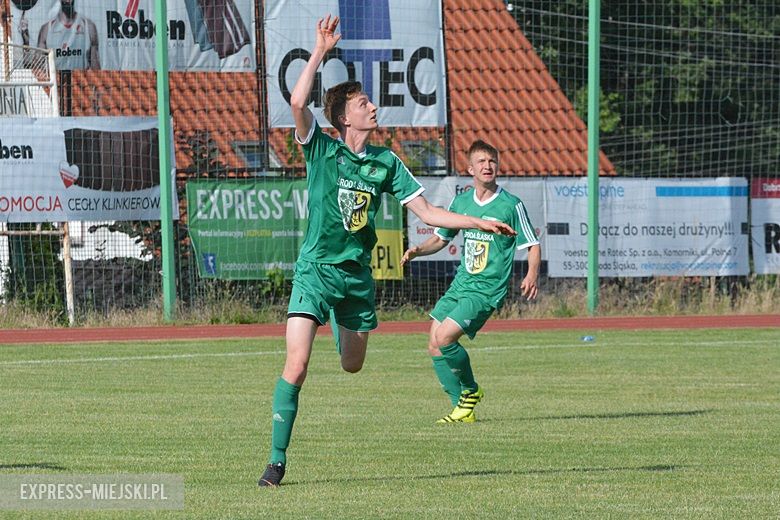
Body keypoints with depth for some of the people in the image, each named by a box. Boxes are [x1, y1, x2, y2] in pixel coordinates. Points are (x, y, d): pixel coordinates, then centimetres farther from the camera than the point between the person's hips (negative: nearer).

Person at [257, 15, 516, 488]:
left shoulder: (386, 162, 6)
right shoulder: (322, 150, -5)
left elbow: (427, 212, 11)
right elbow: (298, 103, -23)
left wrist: (480, 223, 3)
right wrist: (321, 51, -24)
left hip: (358, 273, 4)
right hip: (317, 268, -4)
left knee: (353, 366, 17)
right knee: (296, 366, -17)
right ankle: (278, 459, -10)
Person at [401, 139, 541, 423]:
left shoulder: (511, 205, -7)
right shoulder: (461, 202, 8)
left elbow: (533, 245, -3)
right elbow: (440, 238, 19)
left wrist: (532, 275, -21)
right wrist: (419, 250, -1)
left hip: (488, 290, -6)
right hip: (460, 284, 6)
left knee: (444, 338, -19)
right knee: (434, 347, 1)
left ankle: (470, 390, 5)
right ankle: (463, 407, 11)